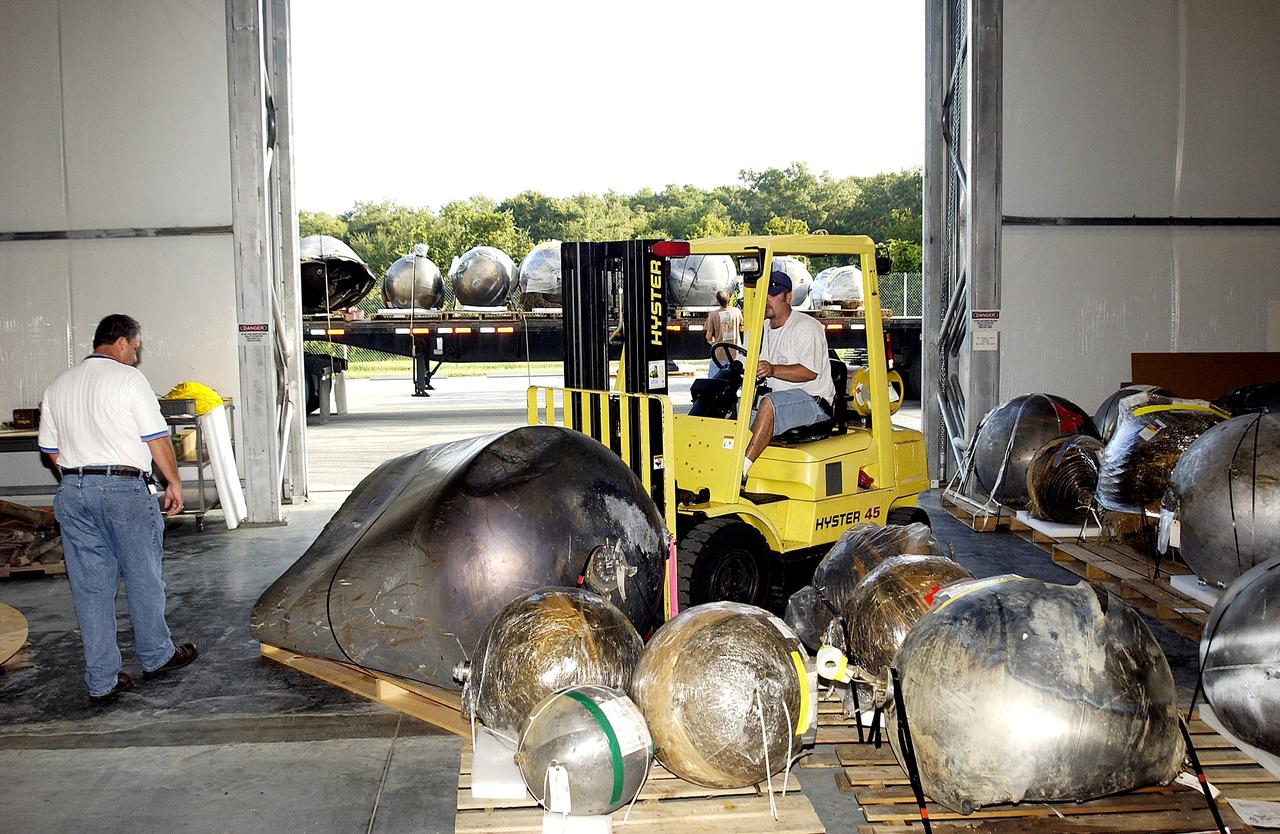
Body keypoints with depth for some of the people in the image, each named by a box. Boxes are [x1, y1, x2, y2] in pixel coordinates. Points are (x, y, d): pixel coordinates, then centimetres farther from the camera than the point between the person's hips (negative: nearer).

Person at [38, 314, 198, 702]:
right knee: (142, 578, 11)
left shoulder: (57, 386, 13)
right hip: (124, 488, -5)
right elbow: (157, 440, -9)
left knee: (90, 587, 7)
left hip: (72, 491, 6)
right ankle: (156, 656, 26)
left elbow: (51, 449, 16)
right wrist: (174, 482, 1)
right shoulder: (128, 379, -6)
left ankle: (101, 681, 11)